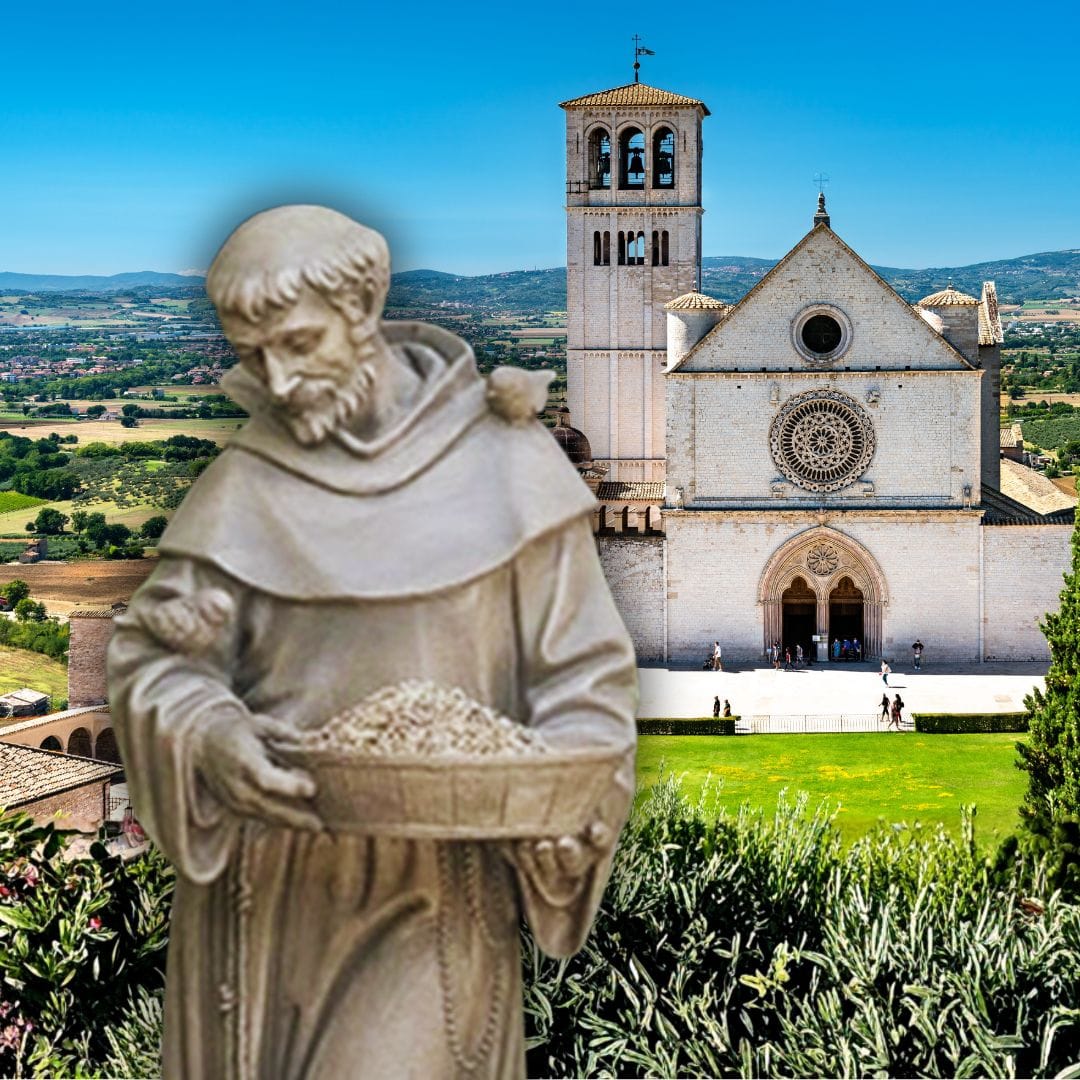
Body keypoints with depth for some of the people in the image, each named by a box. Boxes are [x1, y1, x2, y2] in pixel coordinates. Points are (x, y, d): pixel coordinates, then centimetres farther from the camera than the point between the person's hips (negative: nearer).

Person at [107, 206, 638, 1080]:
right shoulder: (244, 485, 2)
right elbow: (154, 658, -1)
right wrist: (206, 735, -22)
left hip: (436, 895, -2)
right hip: (265, 890, 2)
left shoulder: (501, 463, -2)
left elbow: (582, 665, 0)